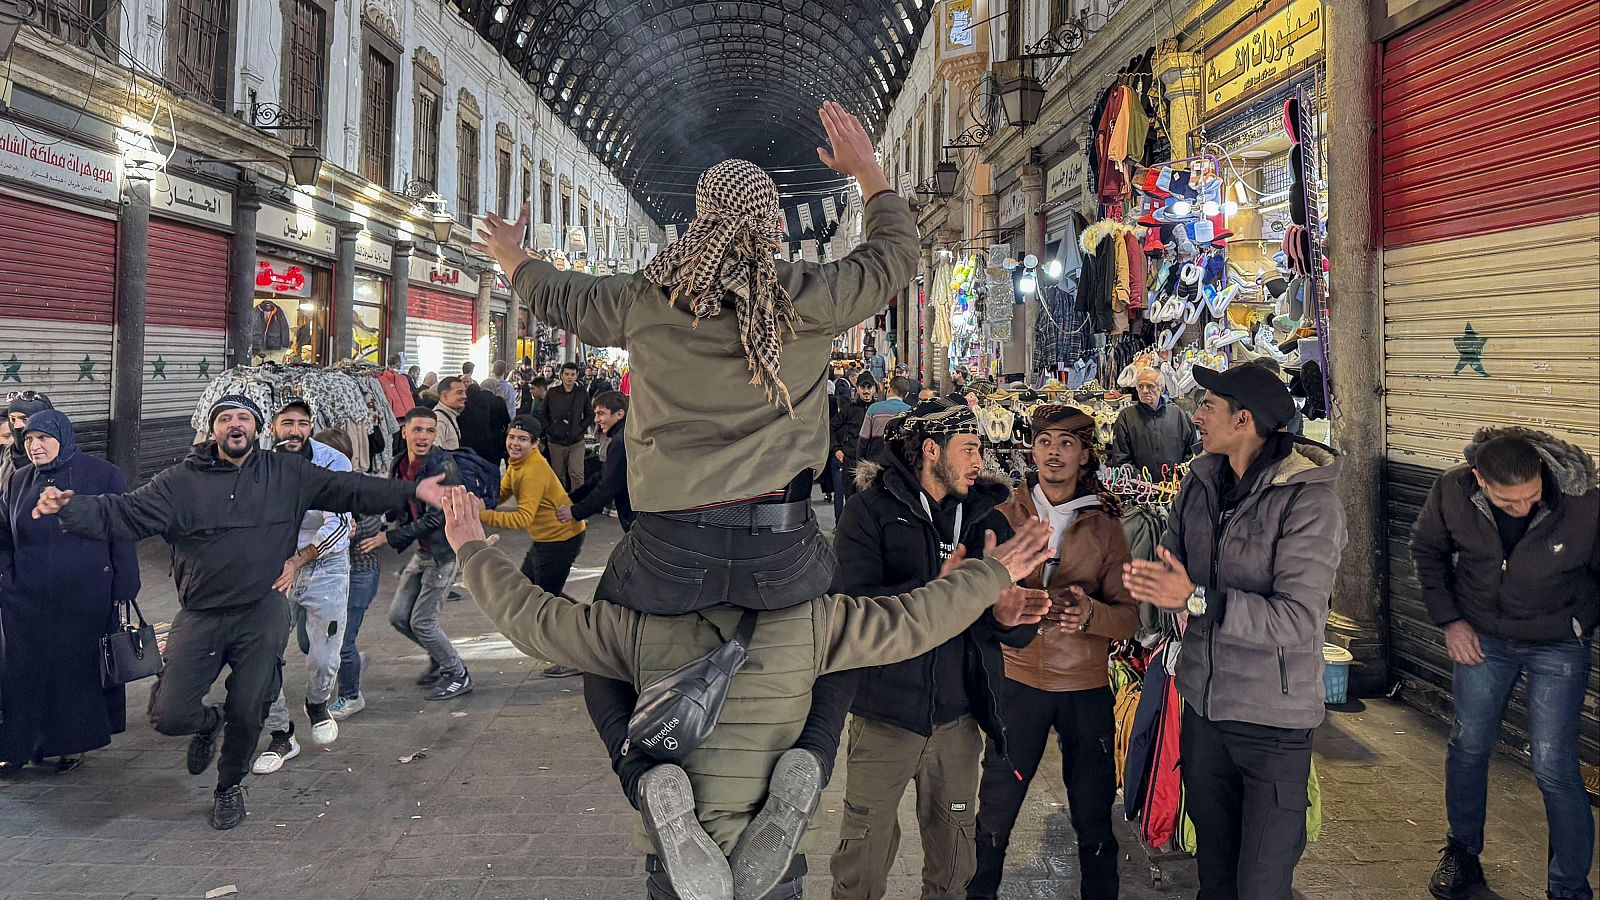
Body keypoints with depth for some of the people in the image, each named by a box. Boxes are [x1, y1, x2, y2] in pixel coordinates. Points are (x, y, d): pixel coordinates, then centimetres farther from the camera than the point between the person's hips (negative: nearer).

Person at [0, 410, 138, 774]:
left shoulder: (102, 475, -4)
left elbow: (122, 536, -4)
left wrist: (123, 590, -7)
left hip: (86, 600, -3)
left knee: (79, 668, 6)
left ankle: (72, 743, 21)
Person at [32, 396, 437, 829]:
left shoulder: (288, 474, 3)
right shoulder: (182, 481, 0)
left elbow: (348, 490, 1)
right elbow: (123, 513, -6)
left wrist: (412, 492, -8)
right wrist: (69, 508, -23)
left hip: (262, 615, 0)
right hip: (200, 616, 0)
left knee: (248, 714, 5)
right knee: (169, 715, -5)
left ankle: (230, 786, 35)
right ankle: (211, 722, 33)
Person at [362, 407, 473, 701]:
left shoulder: (443, 466, -21)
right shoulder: (400, 467, 3)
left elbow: (436, 518, -23)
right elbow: (396, 508, 13)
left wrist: (389, 537, -17)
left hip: (446, 550, -8)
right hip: (423, 550, 8)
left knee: (421, 621, -6)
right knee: (398, 616, 10)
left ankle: (458, 676, 12)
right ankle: (440, 658, 33)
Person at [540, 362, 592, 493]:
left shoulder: (582, 393, 2)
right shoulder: (552, 393, 2)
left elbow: (590, 414, 12)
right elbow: (542, 414, 10)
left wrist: (581, 428, 0)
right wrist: (549, 429, 0)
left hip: (576, 442, -1)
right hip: (556, 442, 1)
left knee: (576, 474, -9)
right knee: (558, 476, 8)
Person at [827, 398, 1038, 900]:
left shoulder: (984, 517, 7)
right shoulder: (873, 509, -6)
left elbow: (1020, 634, 4)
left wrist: (1010, 615, -19)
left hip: (958, 721, 4)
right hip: (884, 715, -4)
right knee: (864, 856, 4)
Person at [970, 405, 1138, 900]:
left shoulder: (1105, 525, 2)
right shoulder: (1005, 516, 1)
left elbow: (1129, 614, -3)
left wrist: (1090, 613, -24)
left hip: (1087, 688, 1)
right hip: (1019, 679, 0)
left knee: (1093, 818, 10)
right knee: (995, 810, 8)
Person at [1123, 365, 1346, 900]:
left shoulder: (1308, 502, -18)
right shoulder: (1201, 483, 3)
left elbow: (1299, 620, -25)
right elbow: (1172, 565, 7)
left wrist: (1197, 599, -30)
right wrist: (1146, 583, -16)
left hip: (1273, 720, -6)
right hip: (1203, 705, 6)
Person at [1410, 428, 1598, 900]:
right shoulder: (1453, 491, -19)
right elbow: (1427, 550, 0)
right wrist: (1449, 620, -3)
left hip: (1558, 644, -3)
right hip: (1482, 637, 3)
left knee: (1554, 768, -6)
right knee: (1468, 747, 13)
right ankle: (1463, 853, 35)